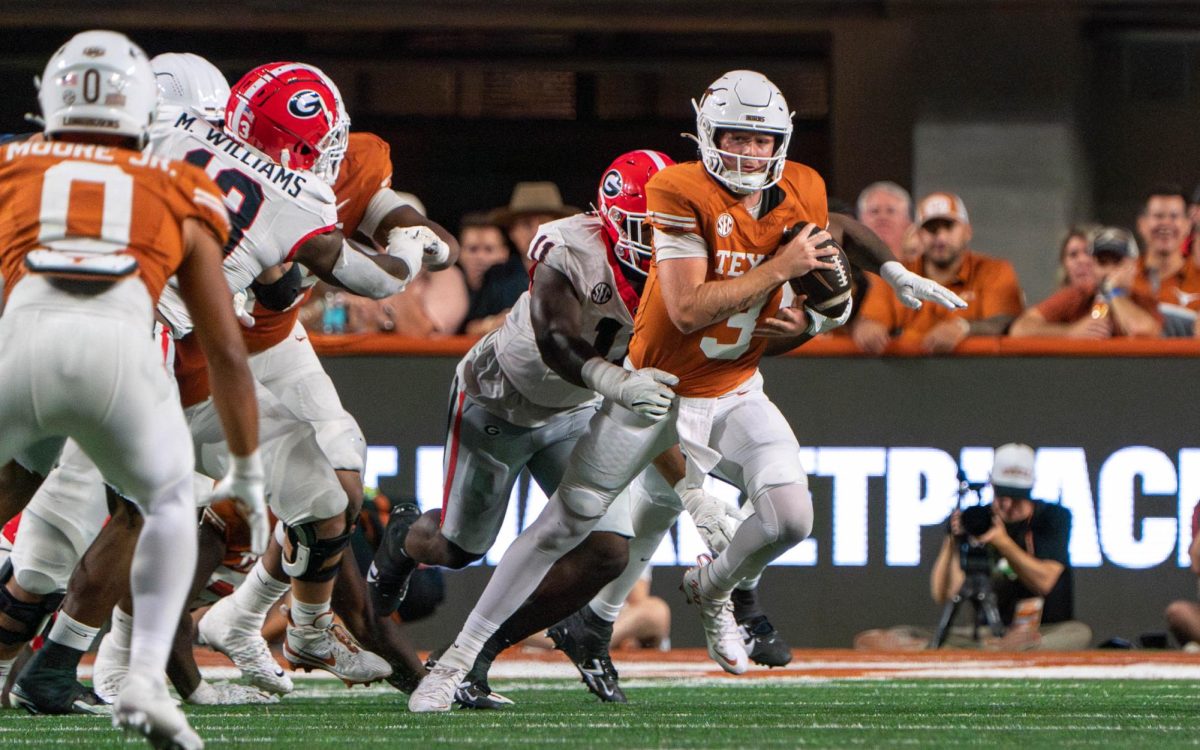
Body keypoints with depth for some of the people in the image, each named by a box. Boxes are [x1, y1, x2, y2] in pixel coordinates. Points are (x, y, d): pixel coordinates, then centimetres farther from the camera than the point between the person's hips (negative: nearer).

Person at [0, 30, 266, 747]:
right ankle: (147, 678, 9)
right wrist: (248, 474, 41)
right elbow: (227, 349, 32)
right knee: (171, 504, 28)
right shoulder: (180, 196, 31)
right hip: (122, 346, 0)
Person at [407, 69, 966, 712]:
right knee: (566, 523, 0)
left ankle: (712, 590, 19)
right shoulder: (679, 194, -22)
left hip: (736, 395, 4)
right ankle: (460, 656, 11)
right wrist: (779, 268, -27)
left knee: (791, 518, -16)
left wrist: (804, 321, -7)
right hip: (656, 389, -4)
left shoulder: (803, 193, -5)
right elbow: (688, 309, -29)